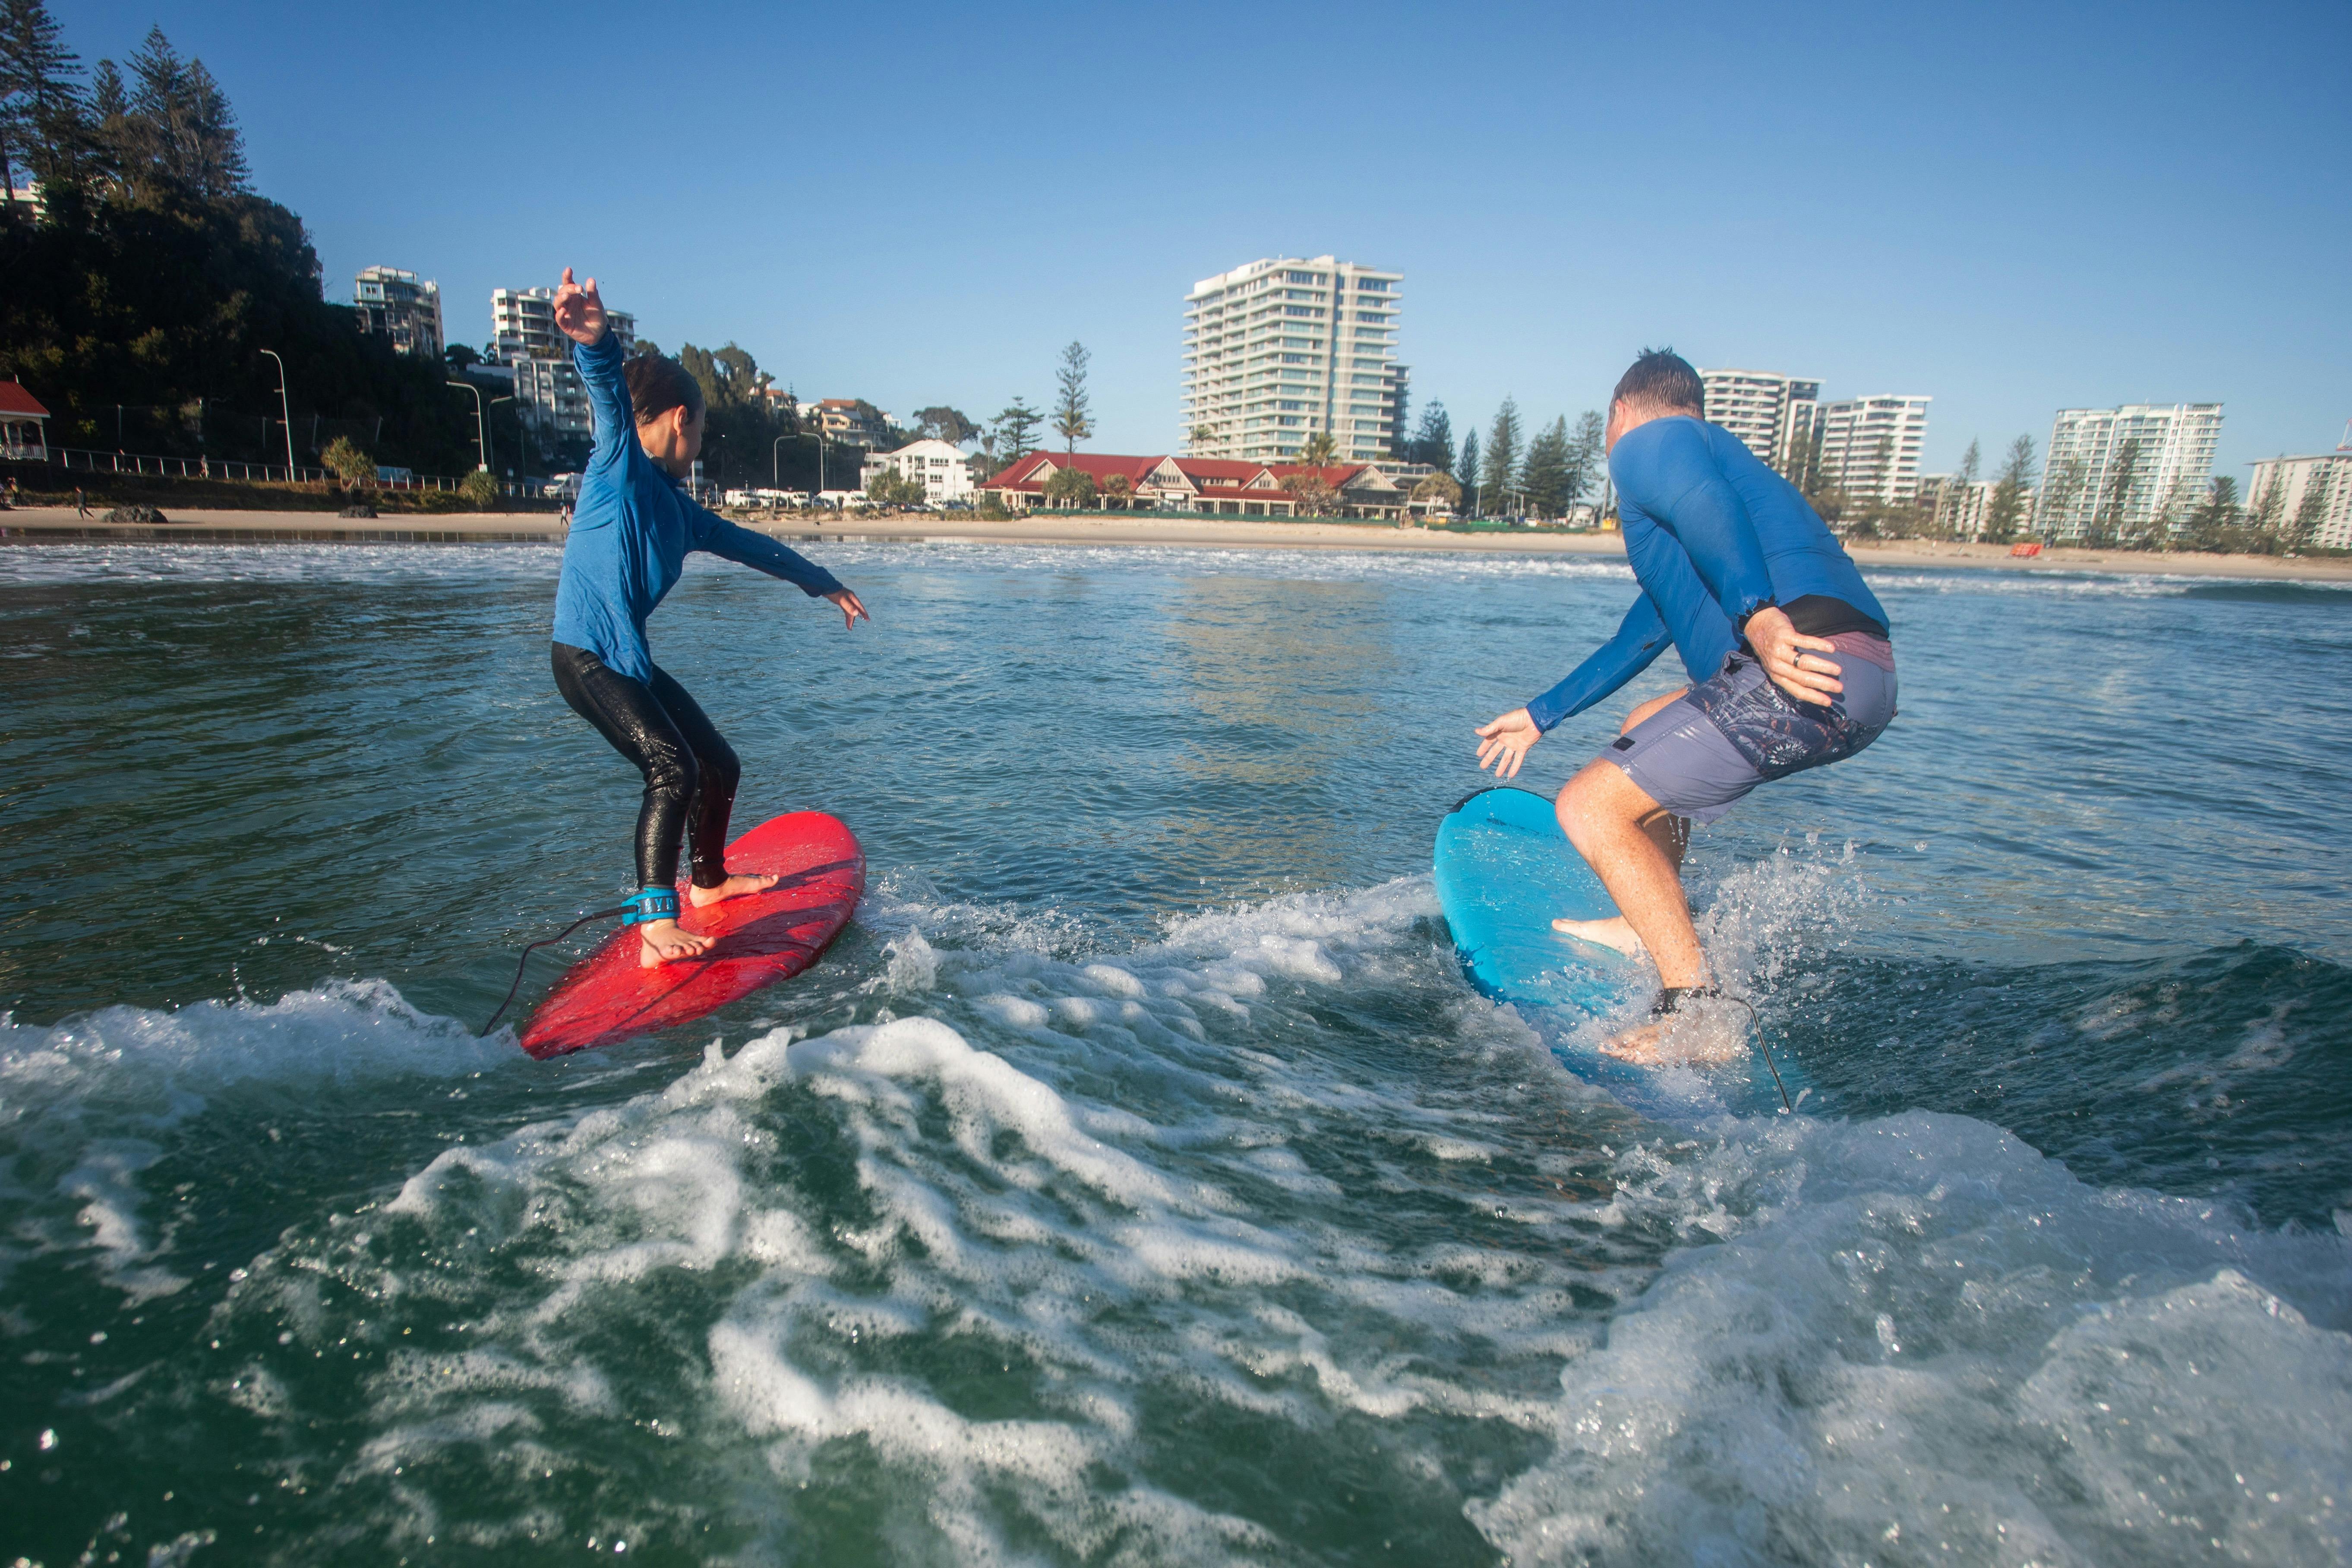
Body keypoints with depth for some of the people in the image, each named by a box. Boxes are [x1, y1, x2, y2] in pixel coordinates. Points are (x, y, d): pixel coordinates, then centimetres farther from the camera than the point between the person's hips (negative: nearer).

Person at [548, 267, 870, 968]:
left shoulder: (676, 509, 16)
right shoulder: (620, 463, -6)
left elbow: (749, 545, 28)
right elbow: (612, 393, -28)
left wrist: (823, 584, 36)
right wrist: (593, 341, -49)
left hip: (633, 662, 9)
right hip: (586, 659, -9)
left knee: (720, 765, 16)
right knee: (673, 769, -24)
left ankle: (708, 881, 38)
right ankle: (655, 923, -24)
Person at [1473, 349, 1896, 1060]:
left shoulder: (1649, 443, 8)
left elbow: (1707, 505, -18)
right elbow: (1643, 635, 43)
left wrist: (1756, 613, -36)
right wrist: (1541, 715, 49)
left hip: (1805, 669, -10)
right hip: (1868, 680, 10)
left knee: (1591, 807, -5)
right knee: (1646, 730, 30)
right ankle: (1650, 928, 35)